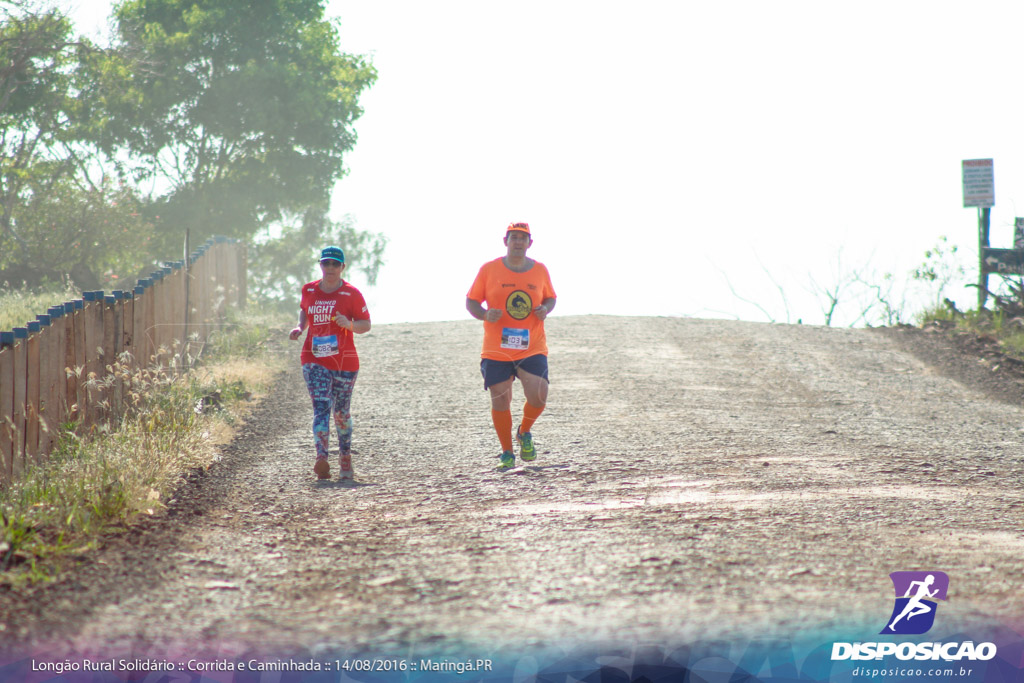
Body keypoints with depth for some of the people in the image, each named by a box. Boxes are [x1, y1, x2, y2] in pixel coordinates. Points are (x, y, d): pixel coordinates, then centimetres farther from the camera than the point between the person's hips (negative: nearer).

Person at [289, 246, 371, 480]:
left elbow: (366, 325, 1)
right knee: (321, 407, -16)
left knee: (341, 413, 9)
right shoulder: (309, 291, 8)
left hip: (345, 361, -1)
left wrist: (350, 325, -20)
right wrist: (300, 327, 8)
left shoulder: (351, 294, -1)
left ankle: (345, 459, 28)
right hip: (315, 360, 1)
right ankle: (321, 457, -29)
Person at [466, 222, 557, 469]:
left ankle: (524, 432, 17)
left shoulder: (540, 270, 4)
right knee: (500, 402, 0)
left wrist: (545, 309, -5)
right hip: (496, 350, -1)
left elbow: (550, 298, 18)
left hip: (533, 349, 1)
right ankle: (507, 453, 18)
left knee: (538, 397, -15)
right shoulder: (489, 270, -2)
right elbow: (471, 301, 3)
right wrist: (485, 315, -17)